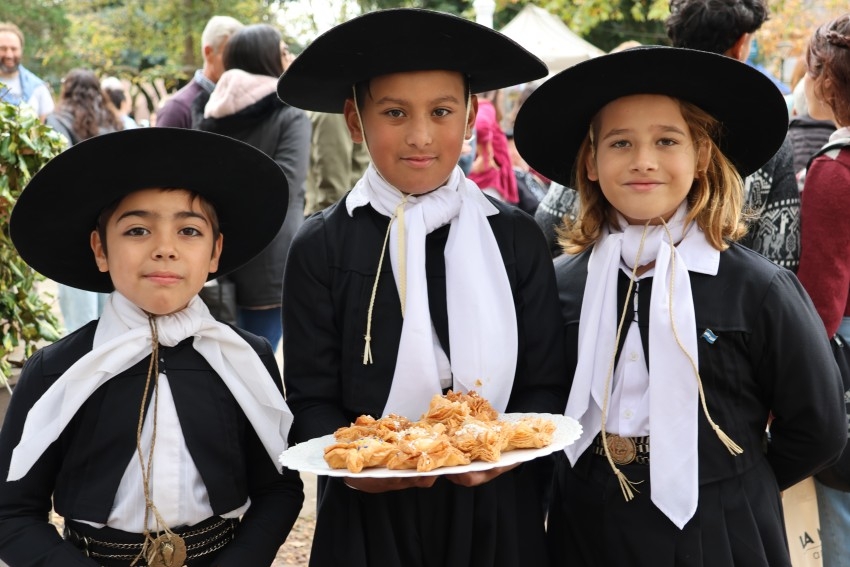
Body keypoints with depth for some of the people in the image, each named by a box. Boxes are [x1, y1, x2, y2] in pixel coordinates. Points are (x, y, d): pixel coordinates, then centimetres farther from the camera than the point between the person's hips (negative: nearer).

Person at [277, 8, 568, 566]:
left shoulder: (516, 237, 1)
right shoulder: (322, 246, -3)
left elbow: (546, 385, 1)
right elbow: (312, 398, -3)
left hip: (496, 510, 1)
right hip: (371, 515, -1)